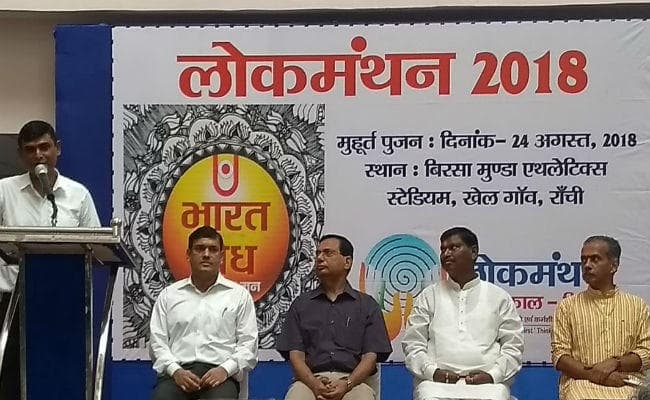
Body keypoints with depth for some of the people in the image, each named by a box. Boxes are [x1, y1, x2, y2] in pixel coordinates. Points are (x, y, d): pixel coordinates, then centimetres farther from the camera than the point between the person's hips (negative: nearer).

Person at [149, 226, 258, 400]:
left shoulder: (239, 295, 13)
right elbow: (158, 342, 11)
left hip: (219, 374, -1)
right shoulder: (168, 294, 16)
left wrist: (225, 369, -9)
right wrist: (176, 371, -7)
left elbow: (248, 344, 8)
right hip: (178, 373, 1)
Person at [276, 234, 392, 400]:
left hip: (353, 380, 0)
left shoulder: (367, 305, 14)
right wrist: (314, 384, -12)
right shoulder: (301, 304, 18)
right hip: (311, 379, 1)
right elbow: (295, 354, 8)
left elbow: (371, 356, 5)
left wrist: (346, 384, -13)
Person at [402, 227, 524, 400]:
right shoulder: (429, 295, 17)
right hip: (436, 381, 0)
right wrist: (432, 371, -7)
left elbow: (513, 346, 11)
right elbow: (412, 342, 11)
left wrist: (493, 374, -6)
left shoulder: (499, 297, 16)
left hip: (486, 381, 0)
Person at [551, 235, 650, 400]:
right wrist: (594, 374, -11)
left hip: (626, 385, 1)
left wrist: (615, 363, -10)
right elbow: (559, 355, 4)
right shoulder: (567, 306, 12)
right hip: (581, 382, -1)